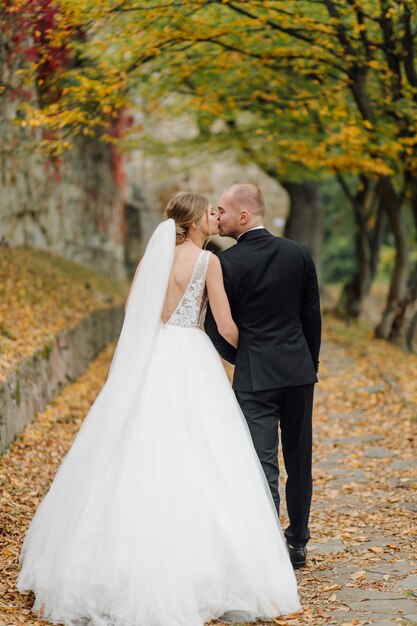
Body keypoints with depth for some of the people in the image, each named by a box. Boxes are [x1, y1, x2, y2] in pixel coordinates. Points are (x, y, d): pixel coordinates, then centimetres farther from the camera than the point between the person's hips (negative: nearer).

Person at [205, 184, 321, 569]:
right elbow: (312, 316, 7)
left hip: (255, 378, -4)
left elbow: (216, 327, -5)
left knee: (263, 466, -4)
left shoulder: (225, 263, -11)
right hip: (299, 372, 5)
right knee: (299, 462, 15)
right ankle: (297, 543, 25)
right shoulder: (298, 253, 2)